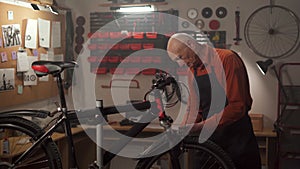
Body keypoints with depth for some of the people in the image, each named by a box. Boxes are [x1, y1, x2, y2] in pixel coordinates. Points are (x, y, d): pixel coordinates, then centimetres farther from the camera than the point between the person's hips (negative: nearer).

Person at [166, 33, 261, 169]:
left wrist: (201, 126, -24)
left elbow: (238, 106, -21)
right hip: (210, 140, 6)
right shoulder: (192, 72, 8)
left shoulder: (227, 59, -15)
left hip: (237, 139, -6)